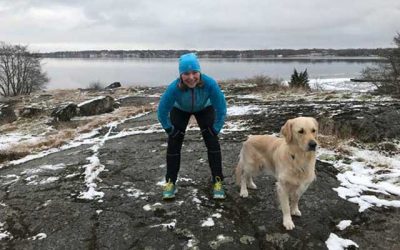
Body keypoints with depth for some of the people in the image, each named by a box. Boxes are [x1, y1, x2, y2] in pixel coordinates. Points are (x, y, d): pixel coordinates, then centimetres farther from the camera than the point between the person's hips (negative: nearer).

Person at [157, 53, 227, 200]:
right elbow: (162, 112, -22)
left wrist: (215, 130, -17)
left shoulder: (210, 83, -39)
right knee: (173, 143, -5)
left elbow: (221, 109, -25)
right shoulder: (174, 88, -39)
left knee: (212, 142, -9)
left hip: (204, 109, 0)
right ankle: (170, 182, 10)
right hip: (180, 110, 0)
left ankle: (218, 182, 3)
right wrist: (171, 131, -13)